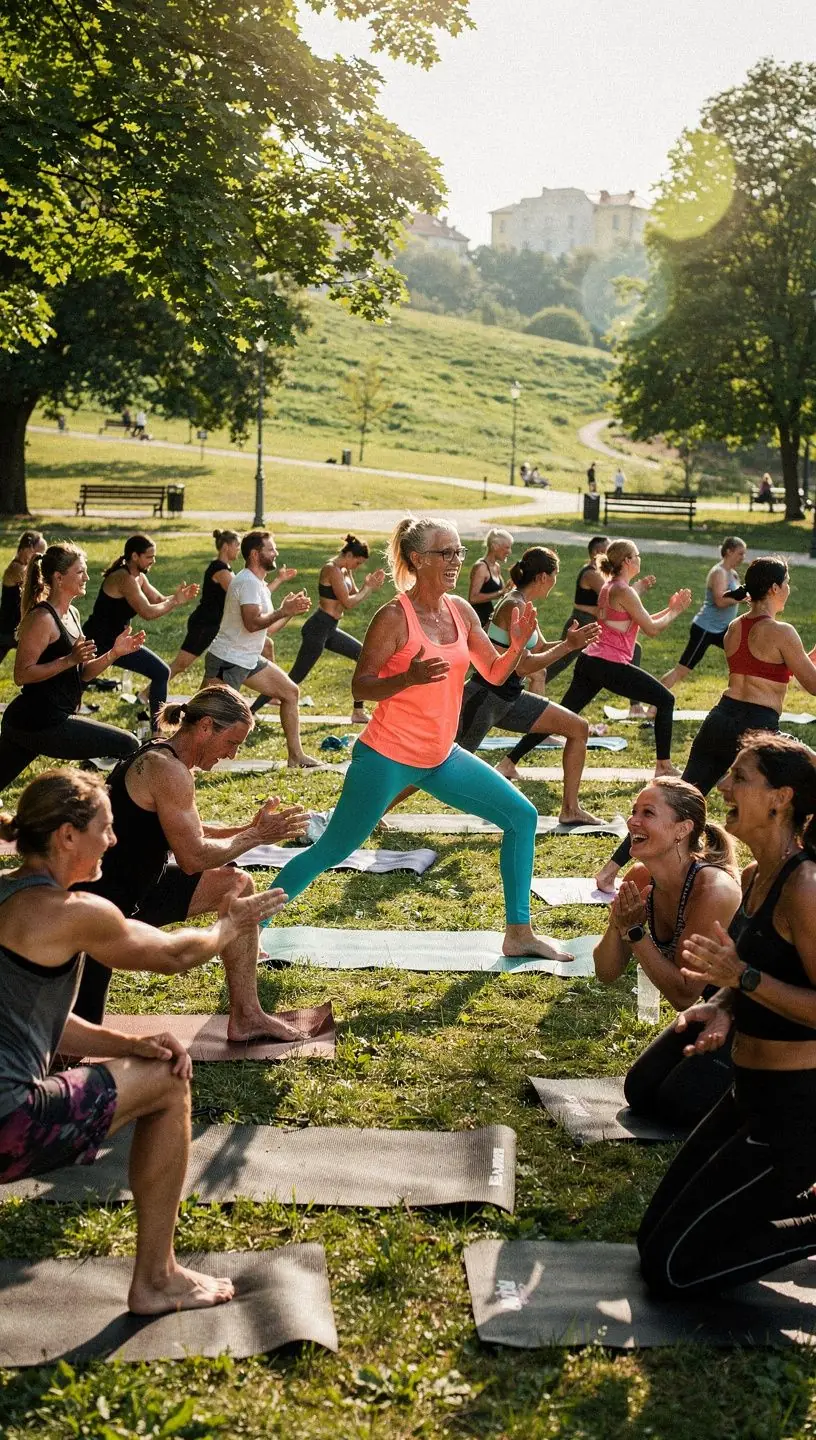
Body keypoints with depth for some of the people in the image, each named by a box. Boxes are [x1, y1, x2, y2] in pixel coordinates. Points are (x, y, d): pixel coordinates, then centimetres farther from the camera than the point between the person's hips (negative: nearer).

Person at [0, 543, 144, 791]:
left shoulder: (72, 614, 13)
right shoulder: (42, 619, -15)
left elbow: (82, 674, 17)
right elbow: (22, 674, -20)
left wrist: (114, 653, 3)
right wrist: (69, 659, -27)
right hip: (40, 723, -10)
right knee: (129, 747, -7)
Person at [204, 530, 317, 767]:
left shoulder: (259, 584, 14)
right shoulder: (248, 582, -18)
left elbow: (267, 628, 17)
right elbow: (252, 623, -31)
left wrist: (290, 610, 8)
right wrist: (283, 611, -24)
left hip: (250, 659, 10)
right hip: (227, 661, -10)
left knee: (290, 692, 12)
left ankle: (295, 755, 18)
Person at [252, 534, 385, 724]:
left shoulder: (345, 570, 13)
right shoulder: (332, 569, -16)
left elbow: (354, 596, 17)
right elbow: (348, 603, -19)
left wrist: (369, 585, 2)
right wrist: (368, 588, -8)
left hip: (330, 630, 10)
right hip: (318, 628, -10)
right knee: (295, 678, -9)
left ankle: (358, 712, 18)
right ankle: (251, 711, -6)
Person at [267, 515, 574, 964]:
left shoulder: (461, 611, 4)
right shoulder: (394, 617, -16)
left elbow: (495, 674, 12)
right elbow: (360, 686, -15)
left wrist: (517, 645, -8)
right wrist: (408, 678, -32)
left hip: (440, 758, 7)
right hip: (386, 757, -7)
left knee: (522, 816, 4)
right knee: (330, 851, -3)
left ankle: (518, 933, 13)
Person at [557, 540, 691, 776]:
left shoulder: (609, 586, 17)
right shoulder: (623, 591, -12)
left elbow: (641, 622, 23)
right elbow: (651, 629, -9)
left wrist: (669, 608, 18)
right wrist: (674, 612, 5)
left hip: (589, 660, 9)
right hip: (612, 666, -9)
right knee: (665, 700, 5)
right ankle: (663, 766, 6)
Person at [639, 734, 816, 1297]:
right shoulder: (757, 876, 5)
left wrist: (742, 976, -30)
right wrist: (721, 1009, -3)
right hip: (752, 1096, 9)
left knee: (670, 1268, -3)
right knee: (656, 1235, 19)